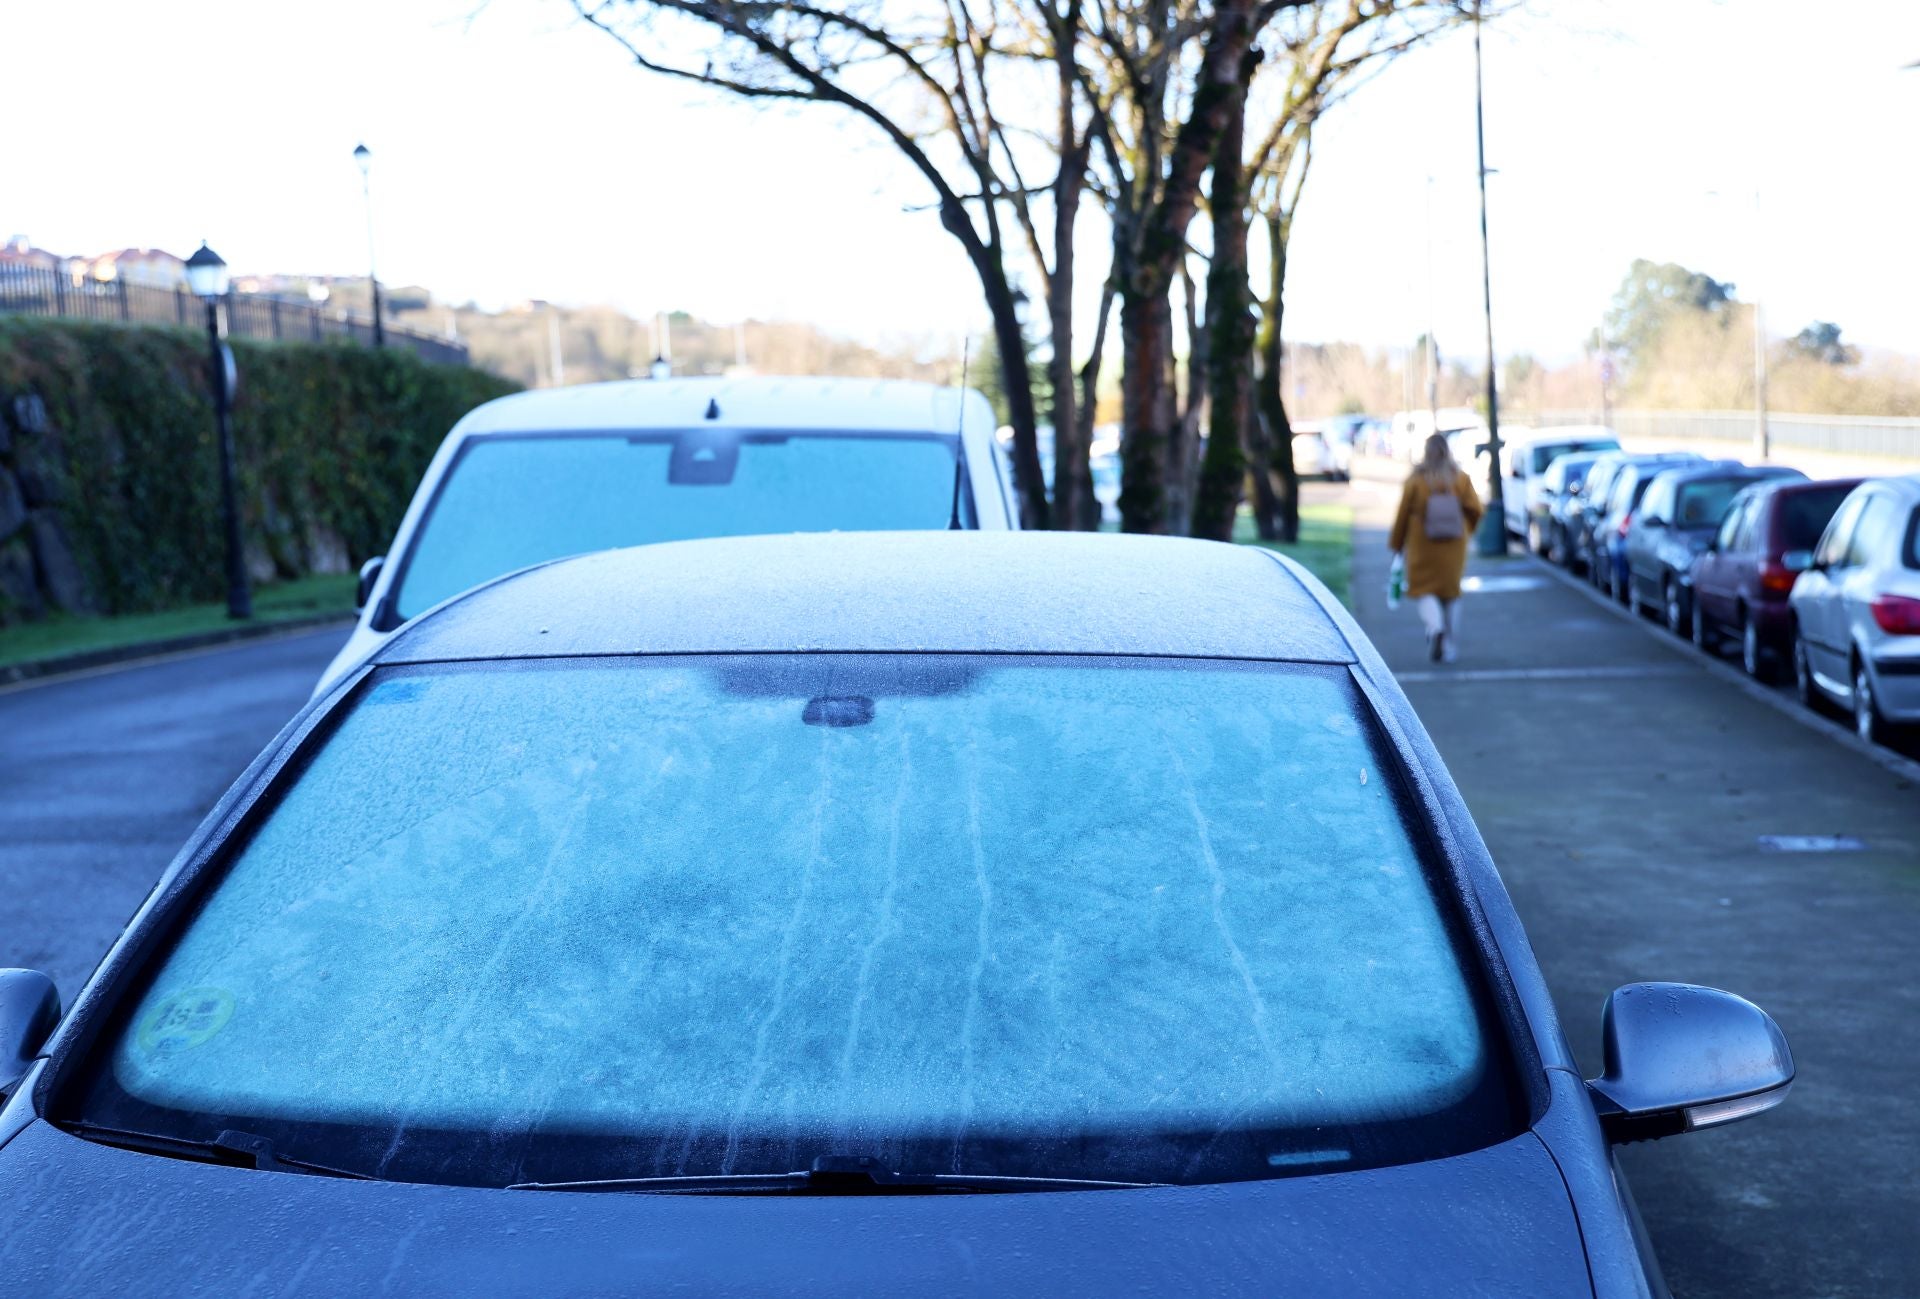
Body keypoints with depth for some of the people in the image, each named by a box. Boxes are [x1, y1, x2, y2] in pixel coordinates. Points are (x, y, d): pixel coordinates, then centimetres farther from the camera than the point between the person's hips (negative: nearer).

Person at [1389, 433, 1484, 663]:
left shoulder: (1415, 480, -9)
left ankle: (1435, 627, -25)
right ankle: (1447, 645, 16)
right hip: (1453, 547, 2)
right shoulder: (1461, 478, -3)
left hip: (1422, 546, -2)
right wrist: (1466, 530, 18)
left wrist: (1396, 544, 8)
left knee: (1424, 591, 3)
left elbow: (1403, 514, -4)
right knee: (1449, 592, 13)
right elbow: (1475, 510, -3)